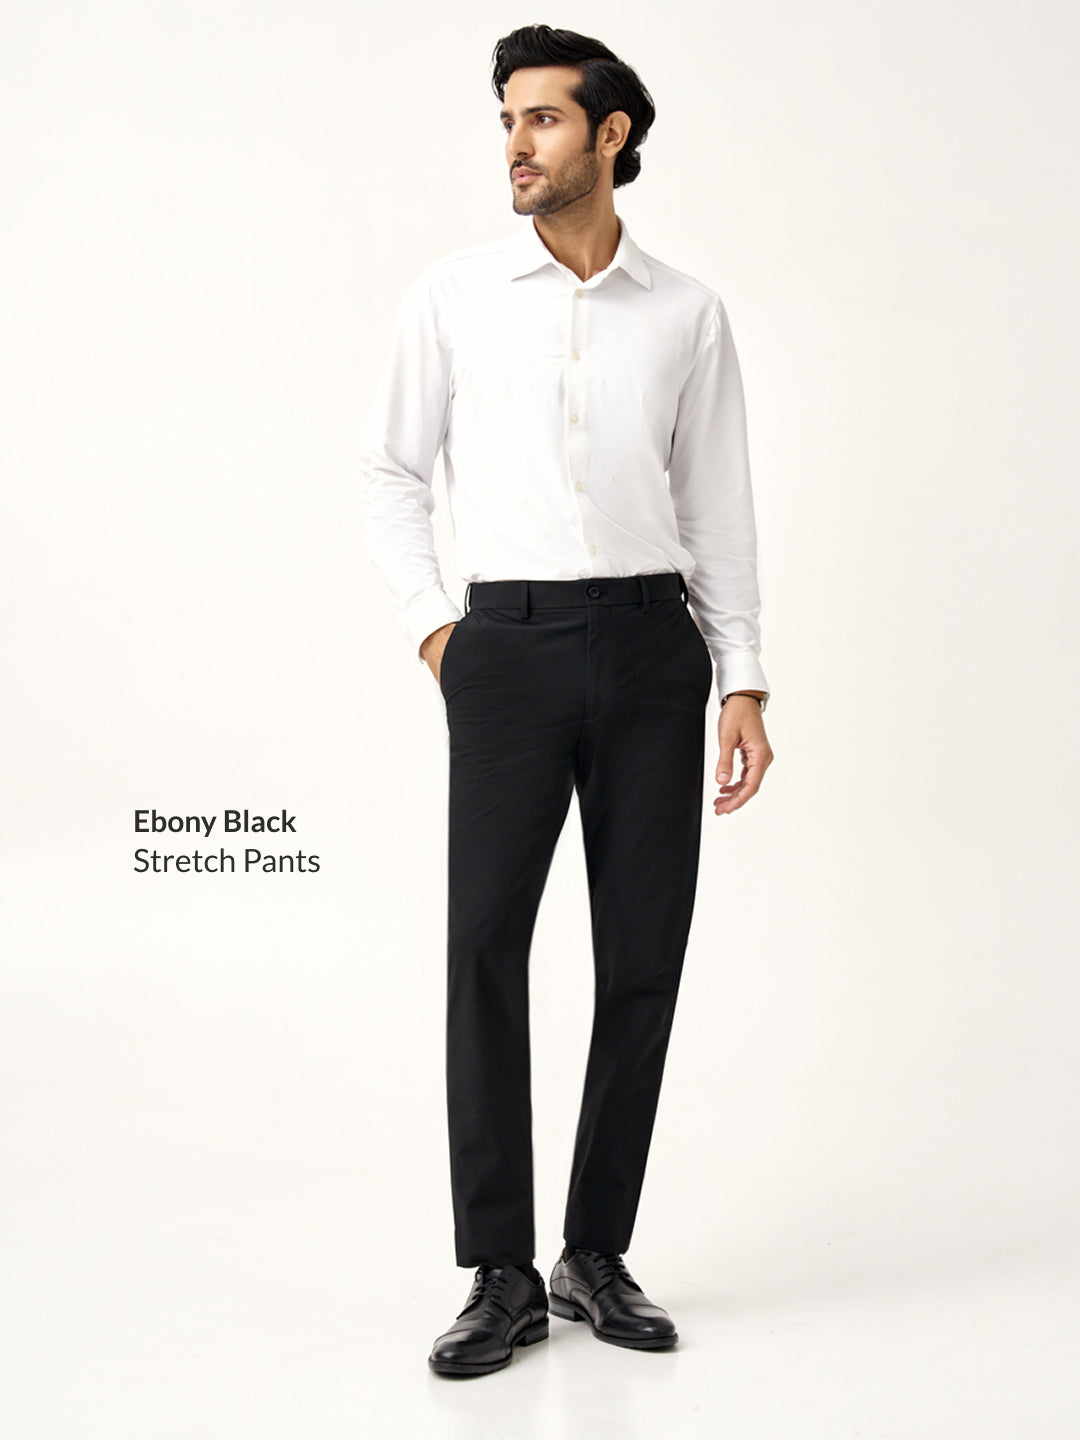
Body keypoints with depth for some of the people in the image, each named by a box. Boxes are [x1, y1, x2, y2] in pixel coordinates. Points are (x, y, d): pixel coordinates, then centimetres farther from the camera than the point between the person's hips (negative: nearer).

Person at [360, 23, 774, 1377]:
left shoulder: (687, 314, 9)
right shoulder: (451, 296, 6)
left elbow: (718, 505, 10)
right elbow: (392, 470, 13)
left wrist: (744, 683, 4)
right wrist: (428, 623, 2)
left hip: (651, 644, 2)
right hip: (509, 645, -1)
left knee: (643, 958, 2)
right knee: (485, 945, -8)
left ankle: (597, 1254, 16)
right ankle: (501, 1273, 3)